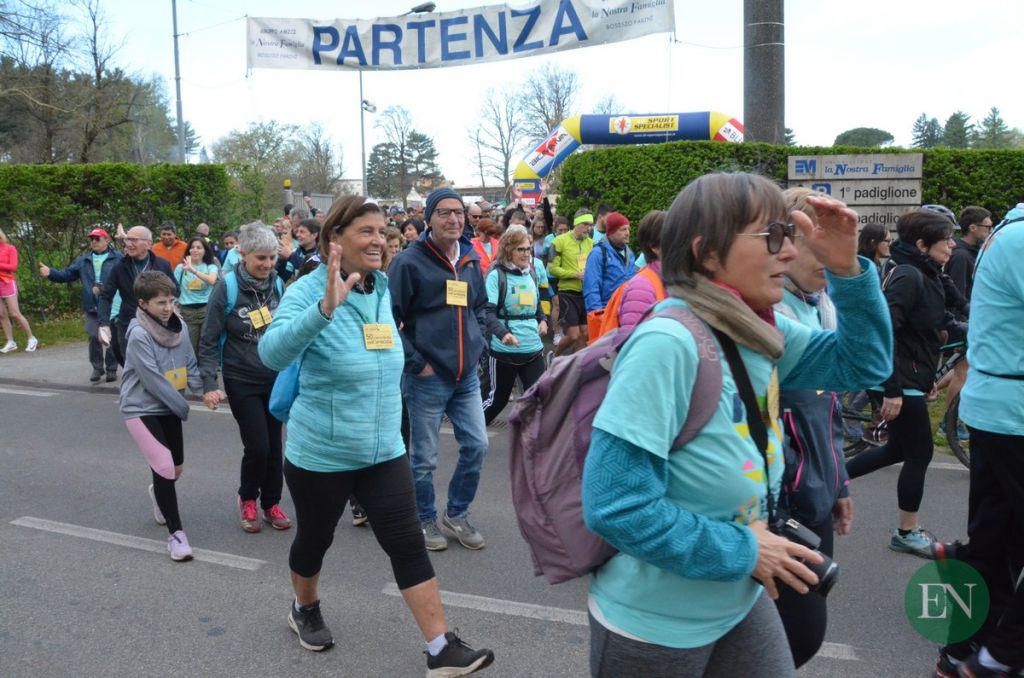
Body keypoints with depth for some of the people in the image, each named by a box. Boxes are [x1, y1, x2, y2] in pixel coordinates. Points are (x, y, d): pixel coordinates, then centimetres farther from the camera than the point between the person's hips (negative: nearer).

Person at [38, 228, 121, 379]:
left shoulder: (117, 258, -5)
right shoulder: (84, 260, 12)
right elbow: (67, 274, 10)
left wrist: (103, 287, -21)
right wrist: (50, 272, -8)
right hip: (92, 307, 4)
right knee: (93, 337, 1)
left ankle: (111, 369, 16)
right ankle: (97, 368, 17)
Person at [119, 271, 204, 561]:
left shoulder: (178, 326, -2)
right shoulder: (139, 335, -21)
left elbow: (190, 363, 6)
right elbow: (153, 380, -22)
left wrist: (205, 390, -11)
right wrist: (183, 407, -15)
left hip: (169, 407, 6)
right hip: (141, 409, -6)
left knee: (176, 467, 14)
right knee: (164, 467, -16)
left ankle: (159, 493, 50)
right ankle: (176, 533, -4)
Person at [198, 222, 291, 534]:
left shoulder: (277, 284, -1)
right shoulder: (227, 287, -12)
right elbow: (209, 340, -8)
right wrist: (209, 384, -13)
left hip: (275, 378, 4)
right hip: (242, 381, -4)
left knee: (274, 445, 8)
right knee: (257, 446, -6)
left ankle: (271, 502, 28)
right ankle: (247, 499, 21)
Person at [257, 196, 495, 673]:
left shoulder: (382, 290, 1)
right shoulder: (307, 292, -18)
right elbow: (272, 354, -37)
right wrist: (325, 308, -51)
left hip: (384, 451, 5)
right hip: (320, 455, -4)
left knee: (408, 544, 2)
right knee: (315, 540, 16)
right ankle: (305, 610, 45)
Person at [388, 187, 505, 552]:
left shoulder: (472, 260, 9)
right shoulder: (409, 262, -11)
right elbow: (389, 319, -12)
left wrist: (476, 340, 10)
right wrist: (415, 362, -13)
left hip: (466, 375, 6)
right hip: (428, 378, -5)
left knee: (476, 446, 7)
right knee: (424, 458, 6)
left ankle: (456, 515, 27)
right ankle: (425, 520, 27)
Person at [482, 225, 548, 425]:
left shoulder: (531, 274, 10)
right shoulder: (497, 275, -10)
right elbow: (487, 311, -17)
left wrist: (542, 319, 6)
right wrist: (503, 333, -32)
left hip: (533, 348, 5)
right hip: (504, 350, -5)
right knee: (498, 397, 10)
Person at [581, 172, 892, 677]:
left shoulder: (758, 331, -2)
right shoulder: (667, 345, -27)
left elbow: (863, 364, 9)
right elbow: (614, 506, -29)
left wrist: (847, 269, -6)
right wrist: (744, 552, -20)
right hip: (654, 622, -7)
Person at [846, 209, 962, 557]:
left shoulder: (924, 275, 11)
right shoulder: (908, 276, -20)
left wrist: (928, 376, 22)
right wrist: (892, 391, -26)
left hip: (910, 378, 10)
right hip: (900, 383, -10)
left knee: (899, 448, 19)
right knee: (920, 453, 2)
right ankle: (906, 532, 17)